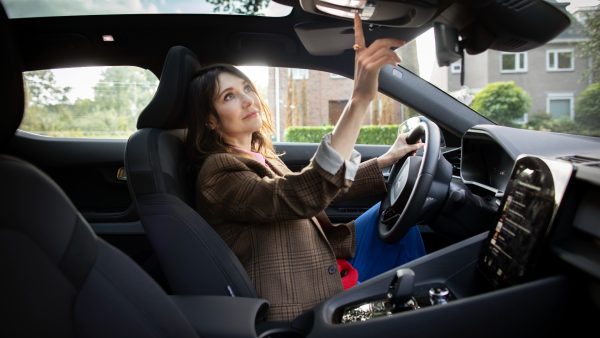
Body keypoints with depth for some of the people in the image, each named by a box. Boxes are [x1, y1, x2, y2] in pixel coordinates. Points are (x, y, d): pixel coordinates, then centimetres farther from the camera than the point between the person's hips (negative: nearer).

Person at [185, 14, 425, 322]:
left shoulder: (260, 159, 9)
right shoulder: (219, 172, -19)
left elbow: (325, 186, 18)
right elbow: (302, 197, -36)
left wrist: (389, 157, 14)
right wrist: (359, 100, -42)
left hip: (323, 272, 9)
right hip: (300, 305, -9)